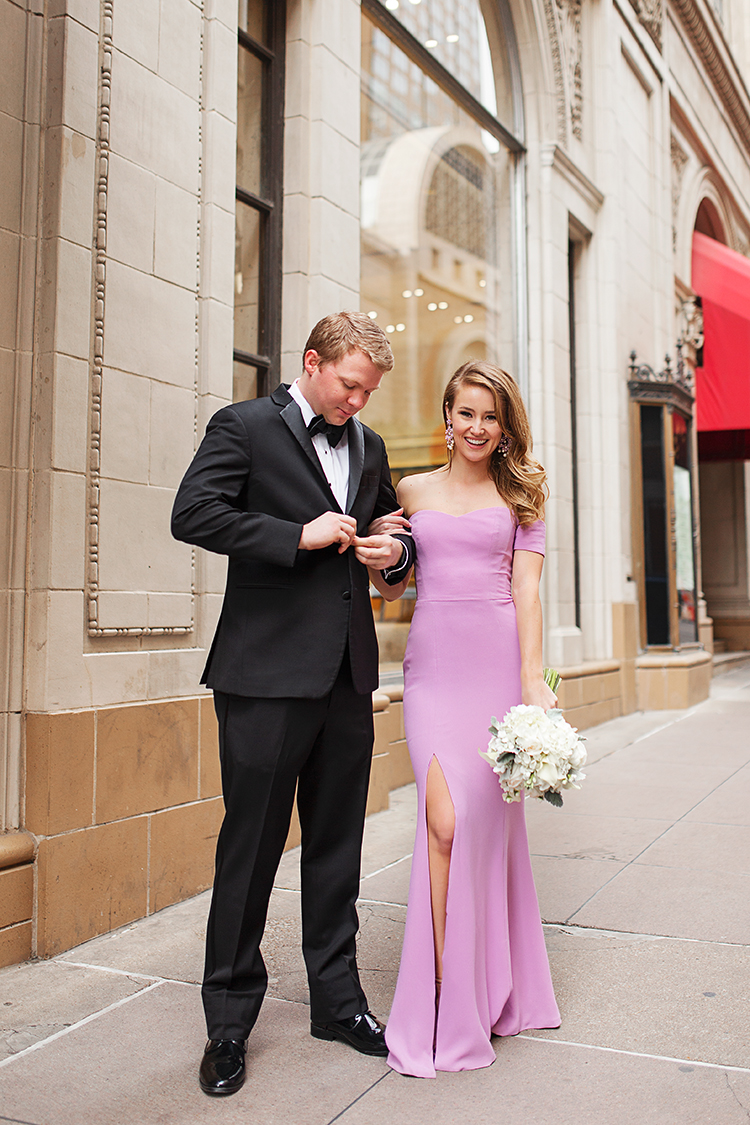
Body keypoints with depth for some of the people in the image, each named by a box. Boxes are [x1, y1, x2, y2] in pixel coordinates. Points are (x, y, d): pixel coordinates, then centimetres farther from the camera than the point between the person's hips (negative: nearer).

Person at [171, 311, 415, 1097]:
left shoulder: (369, 447, 16)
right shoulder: (243, 427, -1)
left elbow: (393, 528, 27)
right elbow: (192, 513, -13)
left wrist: (395, 551, 3)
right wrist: (298, 535, -17)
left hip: (347, 677, 6)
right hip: (267, 676, -5)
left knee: (337, 845, 14)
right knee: (250, 847, 3)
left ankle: (336, 998, 30)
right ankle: (230, 1022, 20)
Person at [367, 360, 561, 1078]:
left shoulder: (520, 495, 10)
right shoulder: (413, 491, 13)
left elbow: (526, 588, 1)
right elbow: (390, 589, 18)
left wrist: (533, 678, -9)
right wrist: (379, 552, -4)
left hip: (500, 659, 0)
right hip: (434, 661, 1)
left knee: (487, 818, 1)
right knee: (446, 819, -10)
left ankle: (490, 988, 21)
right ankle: (447, 1002, 3)